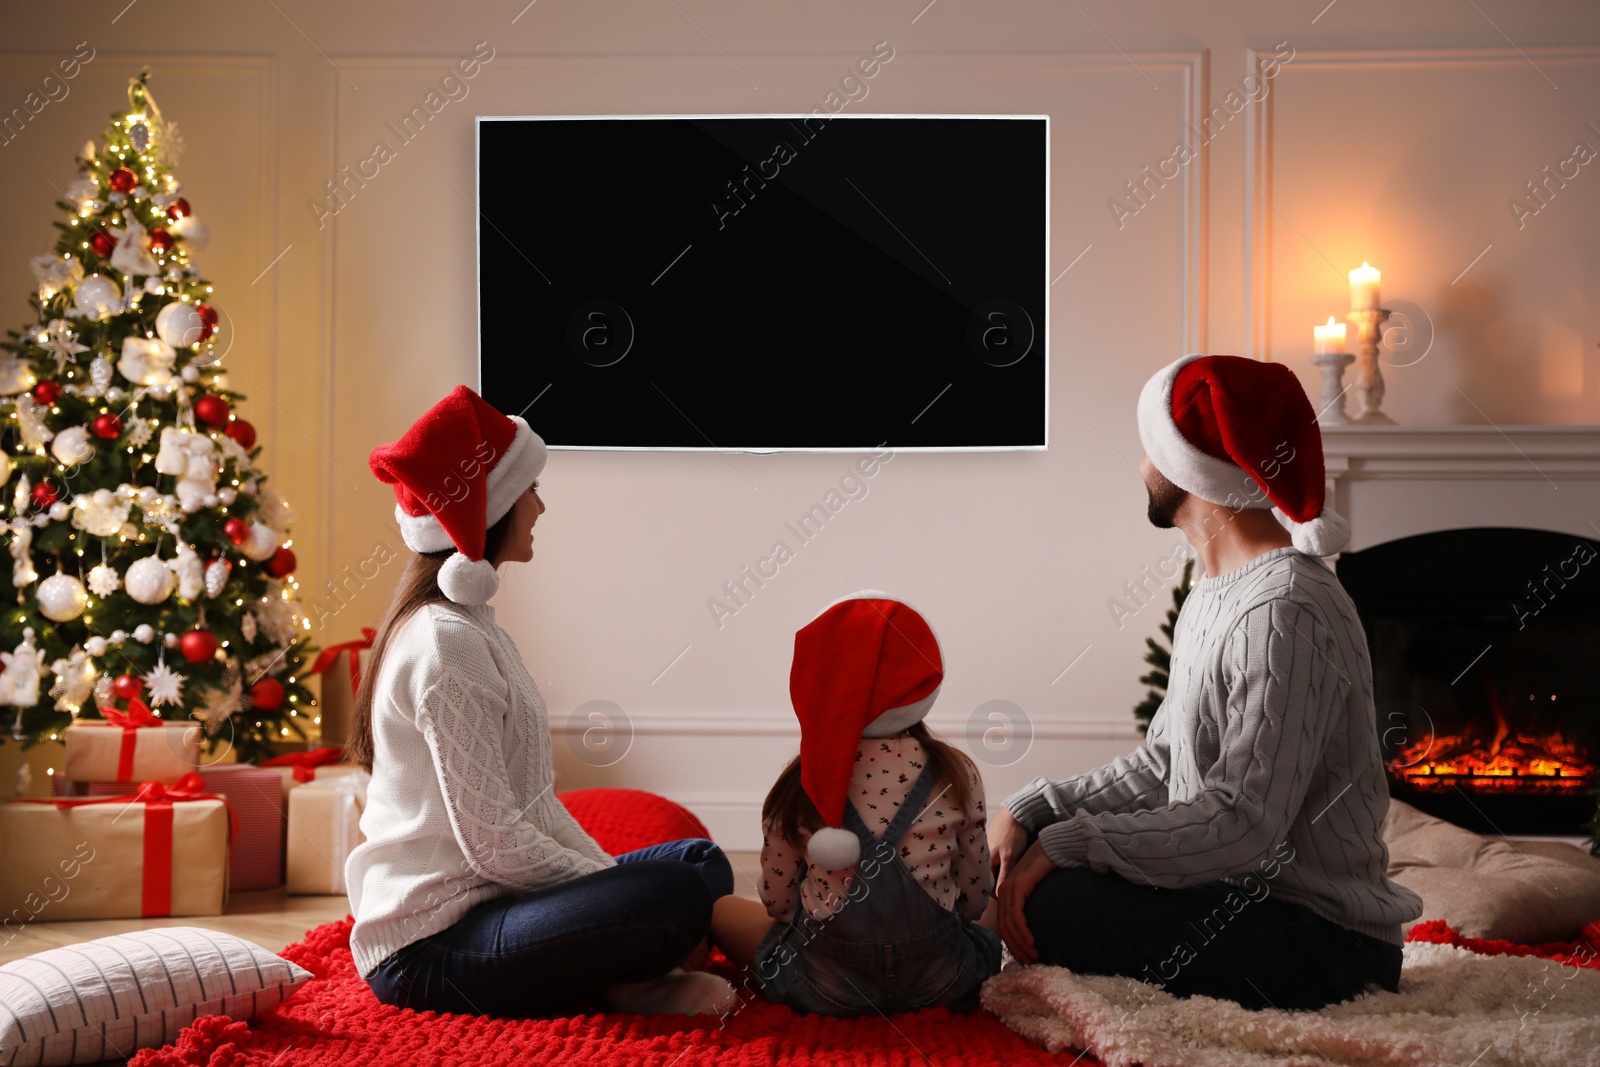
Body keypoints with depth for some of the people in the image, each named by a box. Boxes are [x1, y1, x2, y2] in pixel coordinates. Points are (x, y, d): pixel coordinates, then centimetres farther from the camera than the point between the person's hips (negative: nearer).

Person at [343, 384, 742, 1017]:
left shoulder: (469, 624, 16)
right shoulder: (447, 644, -17)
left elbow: (534, 805, 15)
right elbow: (495, 843, -20)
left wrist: (610, 877, 5)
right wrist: (620, 891, -9)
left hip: (471, 906, 10)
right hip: (427, 949, -10)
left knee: (699, 862, 7)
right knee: (682, 892, -25)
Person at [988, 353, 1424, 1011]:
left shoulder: (1285, 614, -22)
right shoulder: (1214, 596, 13)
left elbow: (1241, 824, -27)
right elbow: (1159, 766, 15)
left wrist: (1067, 841, -22)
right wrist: (1031, 813, 2)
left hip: (1326, 945, -9)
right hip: (1243, 898, 9)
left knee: (1052, 903, -26)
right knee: (1023, 862, 5)